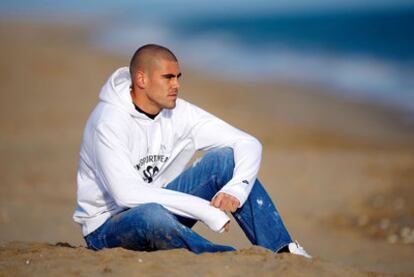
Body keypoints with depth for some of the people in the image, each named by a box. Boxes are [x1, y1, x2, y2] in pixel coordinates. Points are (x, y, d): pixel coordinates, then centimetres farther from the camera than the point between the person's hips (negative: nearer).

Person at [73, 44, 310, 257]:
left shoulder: (179, 112, -4)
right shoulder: (109, 121, -22)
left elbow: (249, 144, -5)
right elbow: (127, 193, -33)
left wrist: (235, 189, -26)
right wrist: (206, 211, -32)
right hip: (107, 228, -6)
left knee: (226, 158, -11)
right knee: (151, 214, -42)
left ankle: (282, 251, -16)